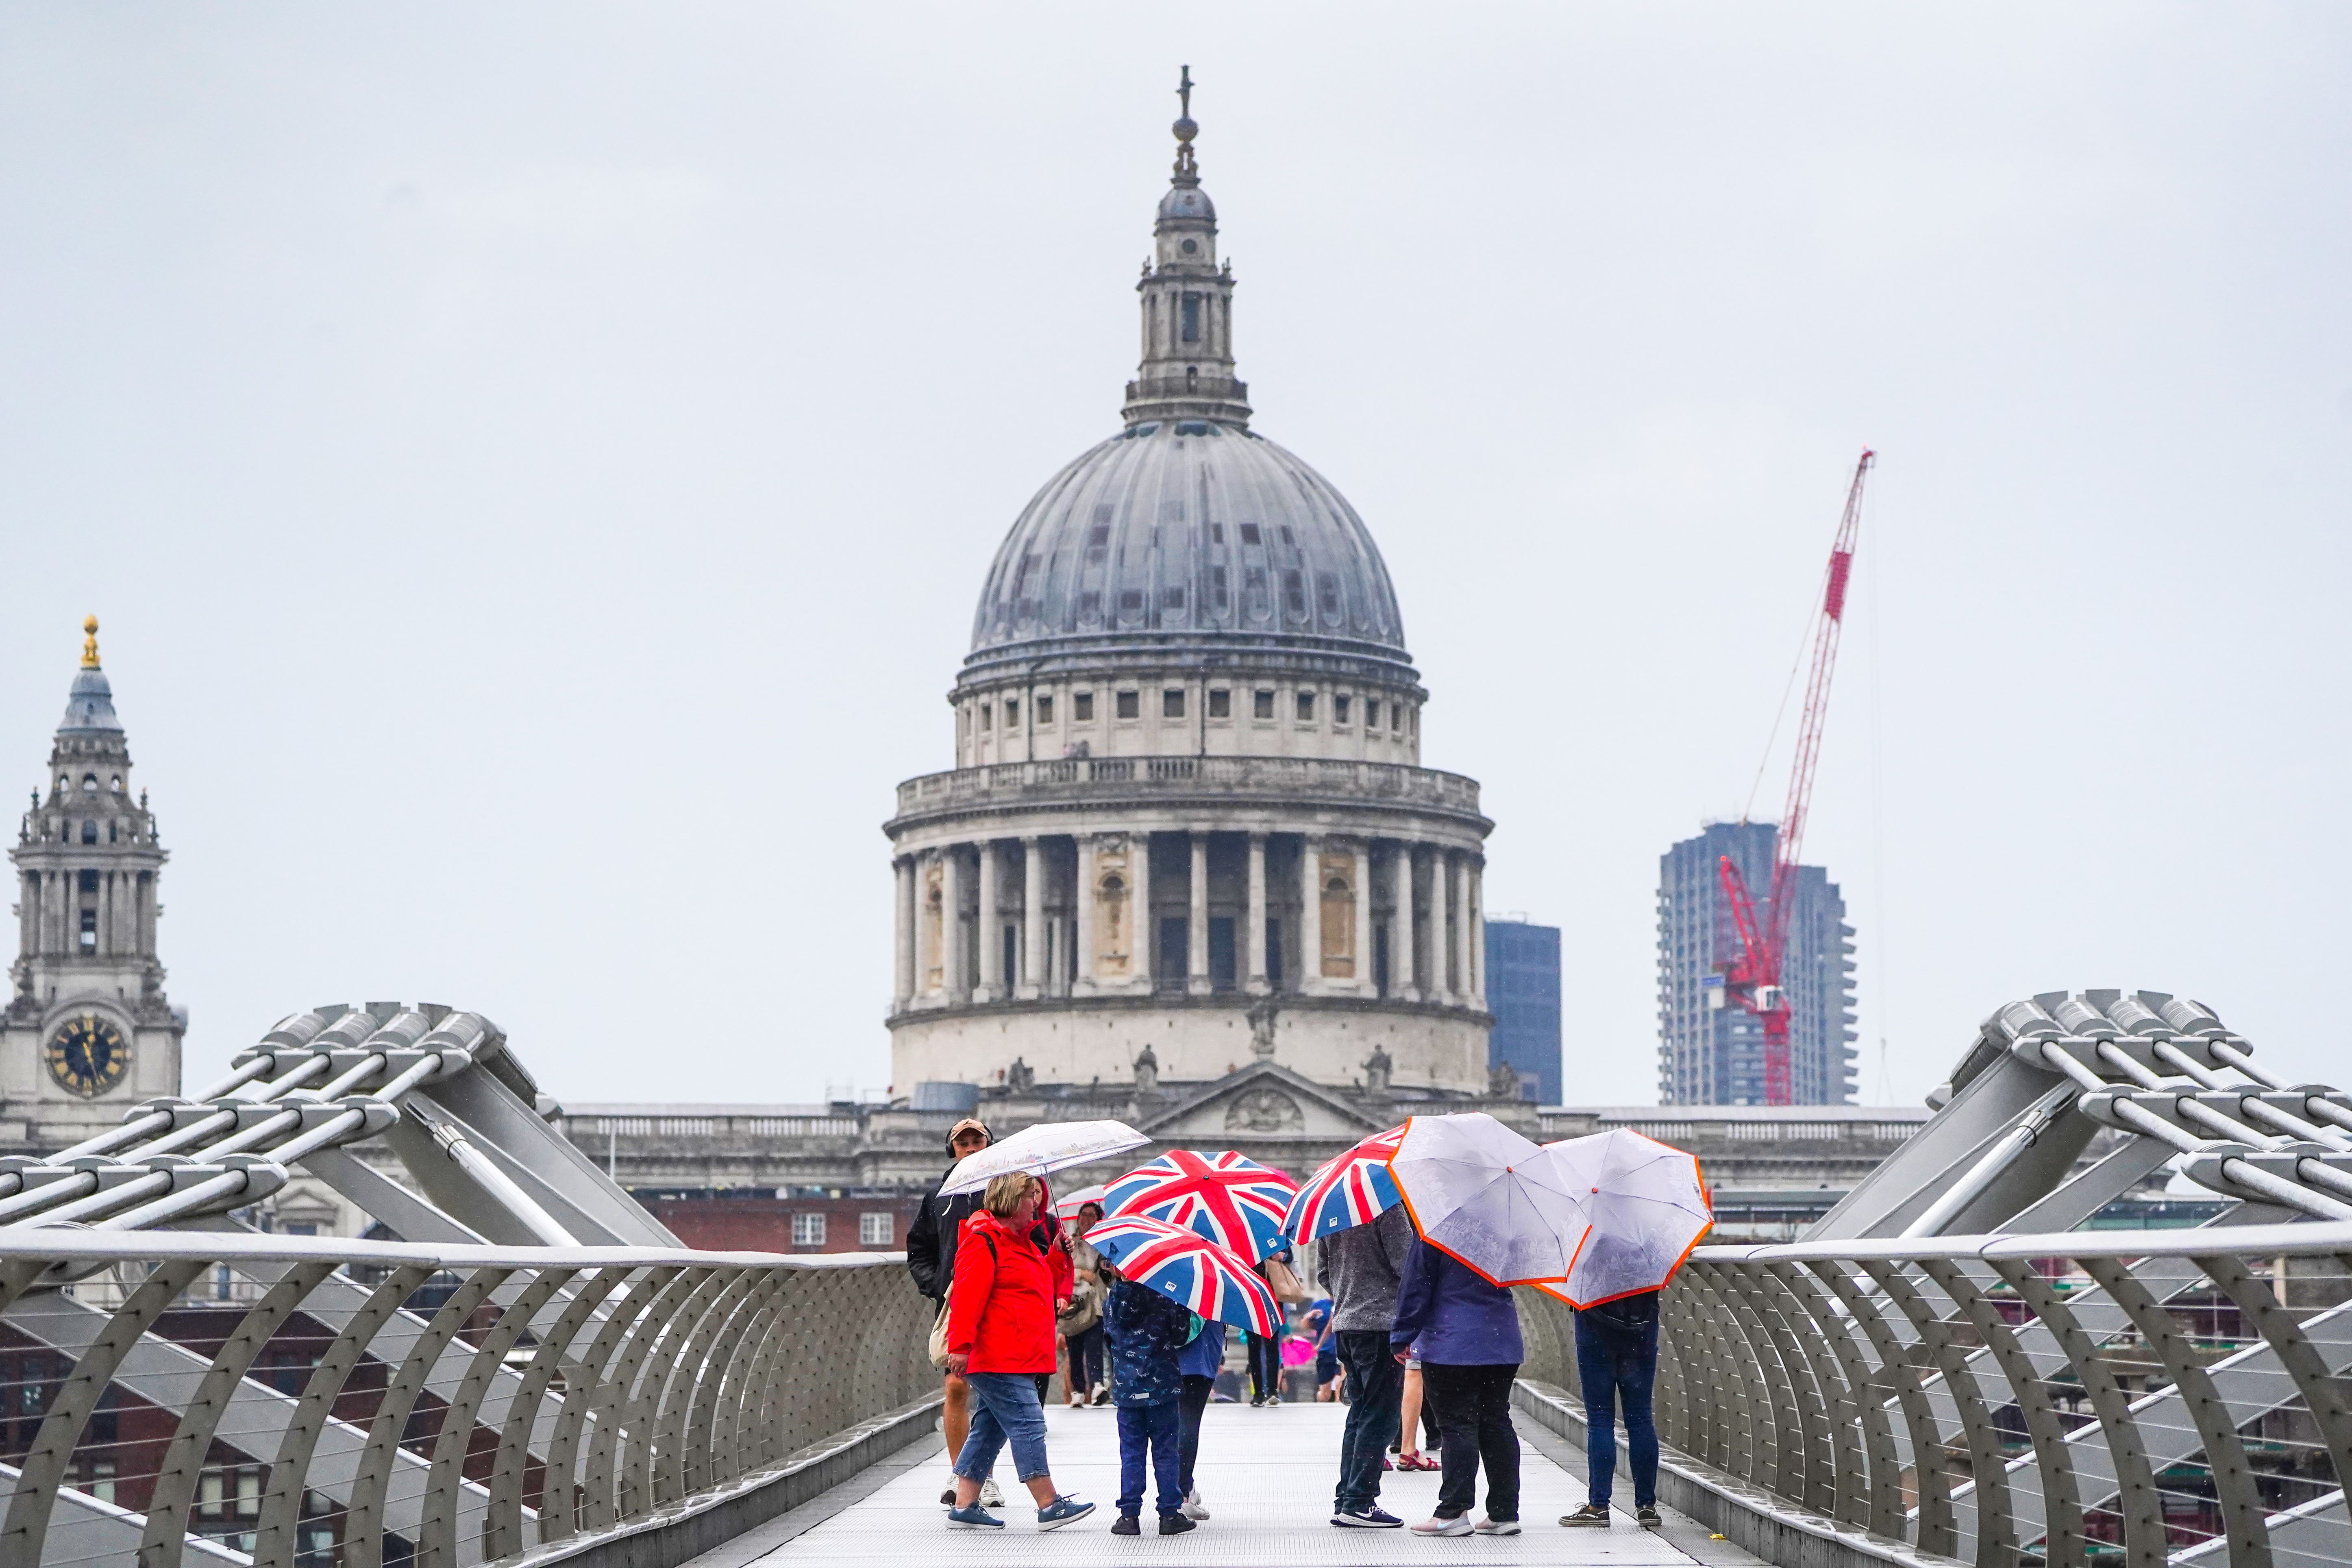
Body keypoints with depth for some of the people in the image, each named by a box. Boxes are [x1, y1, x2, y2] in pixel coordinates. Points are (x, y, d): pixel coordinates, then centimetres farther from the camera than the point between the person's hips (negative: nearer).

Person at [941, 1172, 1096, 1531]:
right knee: (1027, 1424, -10)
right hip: (999, 1360, -11)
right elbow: (967, 1296, -19)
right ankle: (1049, 1506, -10)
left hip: (1019, 1357, 11)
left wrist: (1056, 1256, 16)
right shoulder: (983, 1242, -12)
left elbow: (1040, 1283, 34)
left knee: (990, 1429, 11)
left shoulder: (1021, 1242, 20)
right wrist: (960, 1346, -26)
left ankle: (965, 1507, 13)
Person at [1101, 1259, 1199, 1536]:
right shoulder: (1166, 1297, -8)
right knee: (1167, 1451, 6)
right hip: (1163, 1386, -2)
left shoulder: (1113, 1300, -3)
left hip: (1126, 1388, 2)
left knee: (1131, 1453, 8)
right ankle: (1170, 1513, 5)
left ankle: (1129, 1514, 5)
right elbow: (1181, 1335, -5)